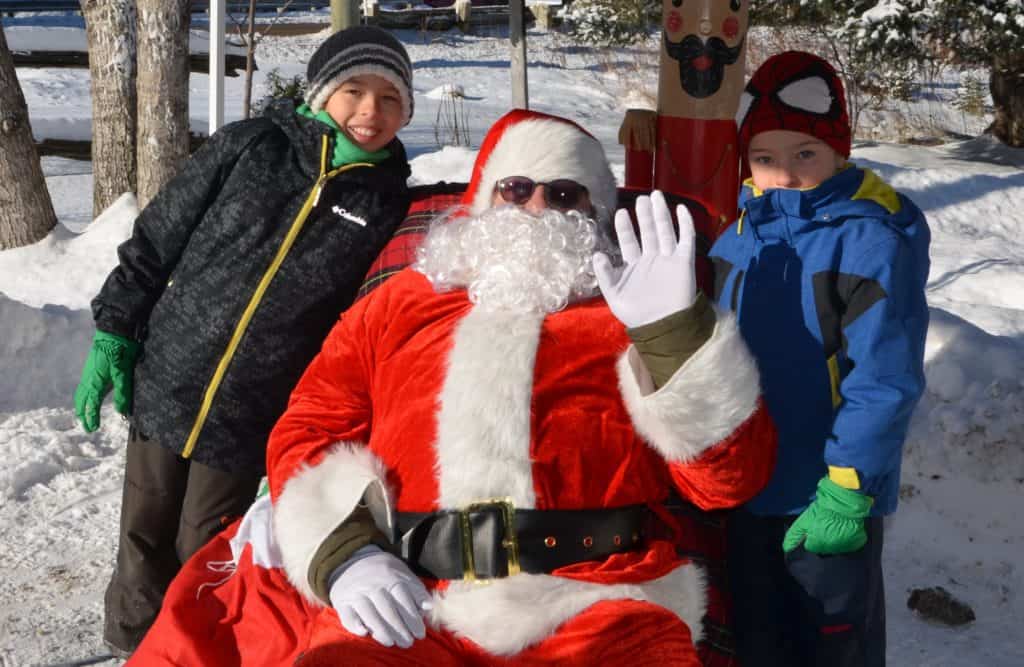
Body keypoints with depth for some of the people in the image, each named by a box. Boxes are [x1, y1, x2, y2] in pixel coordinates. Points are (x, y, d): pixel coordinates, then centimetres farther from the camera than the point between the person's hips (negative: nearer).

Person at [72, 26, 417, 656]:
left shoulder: (389, 206, -5)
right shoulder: (251, 146, -5)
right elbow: (157, 239, 1)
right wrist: (114, 332, 0)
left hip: (252, 421, -1)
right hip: (164, 384, 1)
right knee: (144, 543, 14)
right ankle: (133, 645, 38)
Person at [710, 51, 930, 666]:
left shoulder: (871, 241, -17)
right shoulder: (740, 237, 2)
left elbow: (884, 381, -19)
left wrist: (846, 492, -19)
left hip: (831, 500, -5)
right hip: (747, 493, 6)